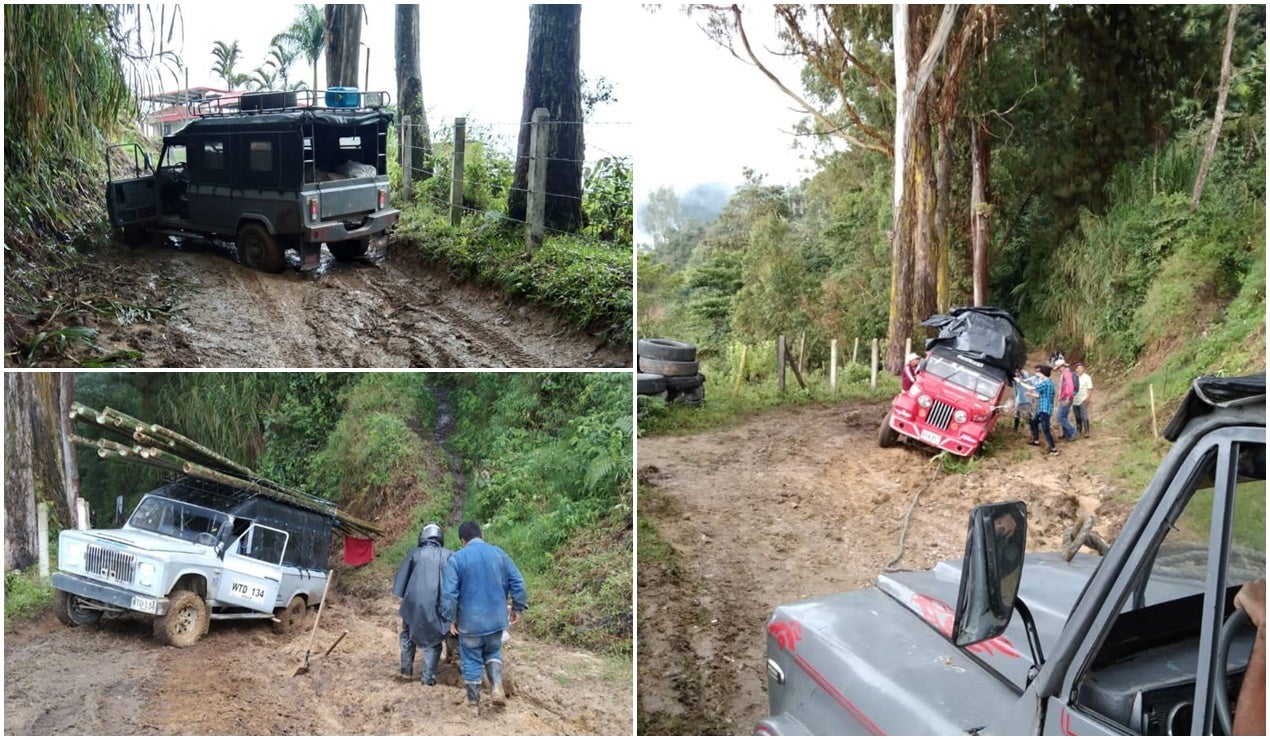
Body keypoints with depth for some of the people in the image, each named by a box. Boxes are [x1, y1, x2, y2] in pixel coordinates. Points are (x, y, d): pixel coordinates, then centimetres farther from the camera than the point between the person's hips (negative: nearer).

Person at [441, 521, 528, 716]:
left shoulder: (456, 558, -9)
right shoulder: (499, 553, 1)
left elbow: (449, 593, -14)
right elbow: (517, 583, 1)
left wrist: (451, 619, -3)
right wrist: (518, 608, 11)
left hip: (470, 621, -3)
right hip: (496, 618, 3)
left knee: (471, 661, 12)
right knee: (493, 652, 23)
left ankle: (474, 703, 19)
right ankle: (497, 687, 2)